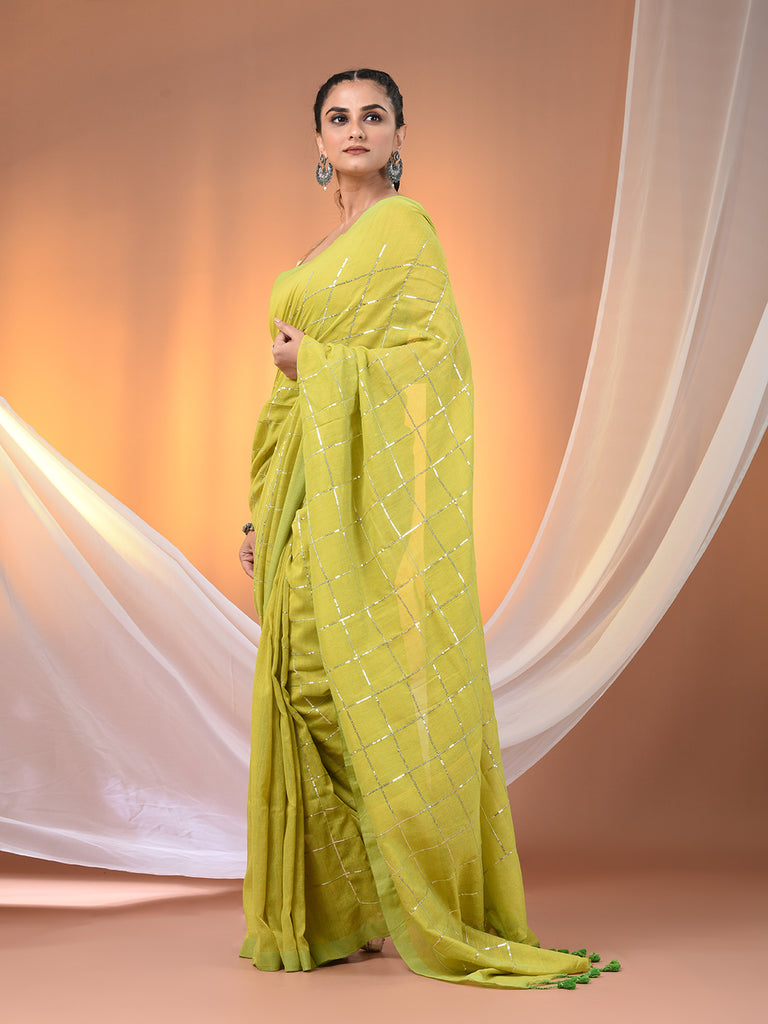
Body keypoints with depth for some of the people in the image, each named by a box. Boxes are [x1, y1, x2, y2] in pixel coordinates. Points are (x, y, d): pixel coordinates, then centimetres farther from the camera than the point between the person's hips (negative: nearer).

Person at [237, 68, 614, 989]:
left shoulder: (404, 226, -3)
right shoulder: (319, 252, 21)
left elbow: (436, 352, -13)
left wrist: (320, 362, -11)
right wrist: (262, 514, 15)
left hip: (375, 493, -8)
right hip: (310, 497, 8)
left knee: (376, 690, -8)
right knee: (307, 688, 7)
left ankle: (436, 913, 3)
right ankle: (329, 911, 16)